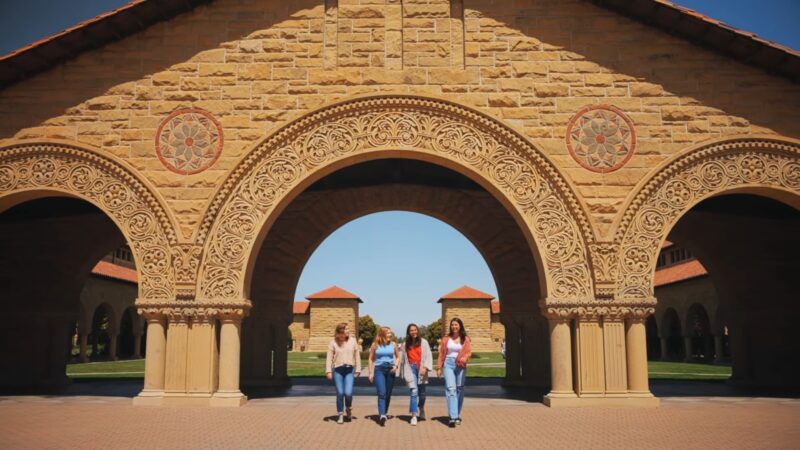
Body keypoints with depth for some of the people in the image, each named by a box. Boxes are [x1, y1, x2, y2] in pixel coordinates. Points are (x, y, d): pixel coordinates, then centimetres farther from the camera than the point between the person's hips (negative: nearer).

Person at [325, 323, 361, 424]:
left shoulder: (352, 341, 3)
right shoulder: (333, 342, 0)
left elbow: (357, 356, 7)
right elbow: (329, 357, 0)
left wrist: (358, 369, 5)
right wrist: (328, 371, -7)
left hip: (349, 370, 0)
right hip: (337, 370, 0)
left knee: (348, 393, -11)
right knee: (340, 393, 1)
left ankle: (349, 409, 20)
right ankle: (340, 415, 17)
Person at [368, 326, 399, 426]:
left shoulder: (393, 344, 5)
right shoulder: (375, 345, 1)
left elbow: (397, 357, 16)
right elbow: (371, 359, 7)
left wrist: (396, 366, -3)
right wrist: (371, 373, 3)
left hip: (390, 370, 3)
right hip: (379, 369, -3)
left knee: (388, 394, 8)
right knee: (381, 393, -16)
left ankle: (384, 413, 24)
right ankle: (382, 415, -26)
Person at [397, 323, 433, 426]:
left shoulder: (423, 342, 2)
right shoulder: (406, 344, 8)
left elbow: (428, 356, -4)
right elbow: (403, 359, 14)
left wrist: (425, 367, -16)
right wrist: (403, 373, 16)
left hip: (421, 369, 0)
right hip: (411, 369, 0)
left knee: (421, 393, 11)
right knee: (414, 391, -14)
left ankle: (421, 411, 38)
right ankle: (414, 416, -14)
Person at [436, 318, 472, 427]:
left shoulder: (465, 339, 4)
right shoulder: (446, 338, 7)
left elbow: (469, 351, -5)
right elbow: (441, 354, 9)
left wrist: (465, 357, -27)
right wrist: (439, 368, 6)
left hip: (460, 365, 1)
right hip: (448, 364, -1)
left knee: (459, 390, 8)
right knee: (451, 389, -13)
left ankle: (457, 416, 21)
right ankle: (453, 417, -20)